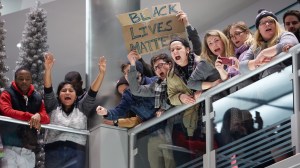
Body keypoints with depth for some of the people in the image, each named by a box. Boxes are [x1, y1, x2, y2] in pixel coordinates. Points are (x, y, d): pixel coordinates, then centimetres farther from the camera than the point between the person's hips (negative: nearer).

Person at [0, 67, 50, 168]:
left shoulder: (37, 98, 14)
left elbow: (47, 119, 6)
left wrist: (39, 116, -19)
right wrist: (30, 117, -25)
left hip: (29, 150, 5)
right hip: (10, 148, -4)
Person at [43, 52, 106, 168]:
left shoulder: (81, 109, 17)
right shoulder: (53, 107, 15)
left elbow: (92, 93, 6)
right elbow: (48, 90, 1)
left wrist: (101, 73, -7)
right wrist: (48, 70, -14)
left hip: (76, 154, 0)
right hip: (54, 153, 0)